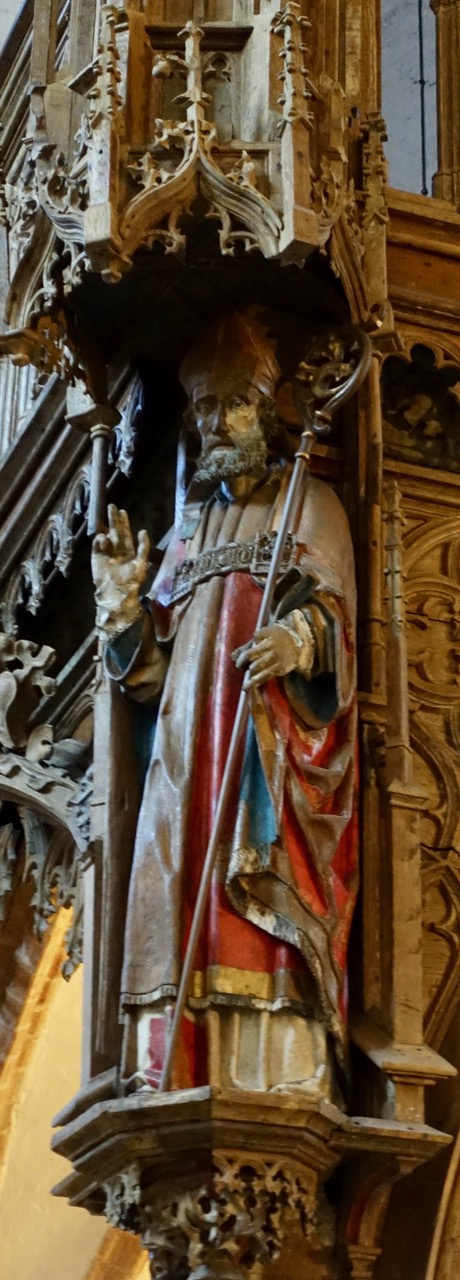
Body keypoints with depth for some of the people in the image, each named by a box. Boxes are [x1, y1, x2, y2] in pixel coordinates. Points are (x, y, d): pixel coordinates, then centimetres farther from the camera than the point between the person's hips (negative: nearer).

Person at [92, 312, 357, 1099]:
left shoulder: (308, 504, 13)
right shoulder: (189, 527, 27)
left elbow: (332, 610, -4)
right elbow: (150, 666, 19)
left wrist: (298, 637, -26)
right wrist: (123, 599, 1)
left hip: (271, 748, -5)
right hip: (189, 755, 5)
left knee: (269, 915, -16)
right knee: (183, 908, -8)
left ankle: (283, 1086, -23)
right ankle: (180, 1088, -13)